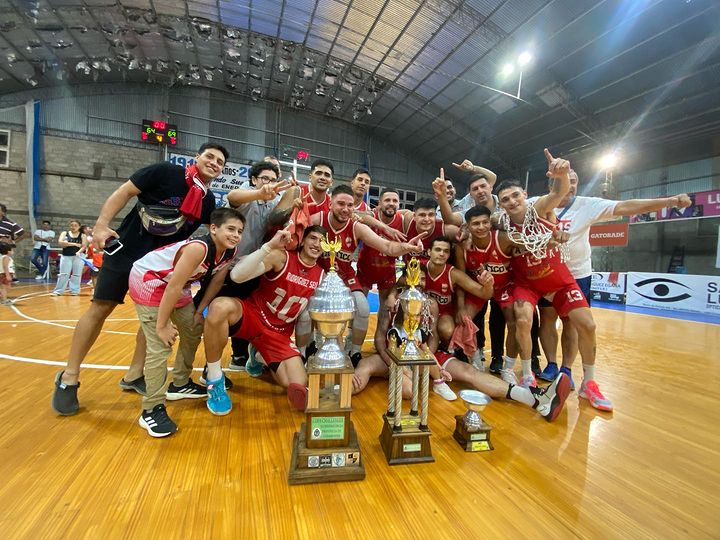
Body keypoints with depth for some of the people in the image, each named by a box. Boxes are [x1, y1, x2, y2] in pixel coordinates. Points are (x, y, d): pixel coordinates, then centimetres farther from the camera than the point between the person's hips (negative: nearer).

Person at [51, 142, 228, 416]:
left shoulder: (208, 201, 2)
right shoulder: (166, 172, -11)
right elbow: (124, 192, -9)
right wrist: (101, 225, -18)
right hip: (125, 250, -5)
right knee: (100, 309, 1)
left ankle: (134, 375, 21)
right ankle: (68, 378, 17)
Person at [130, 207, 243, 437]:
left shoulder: (229, 253, -12)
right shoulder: (199, 248, -36)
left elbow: (216, 281, 2)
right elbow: (173, 287, -32)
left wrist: (200, 312, 5)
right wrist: (162, 325, -25)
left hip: (175, 284, 9)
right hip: (147, 280, -8)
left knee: (193, 331, 14)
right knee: (160, 346, -13)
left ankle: (180, 385, 32)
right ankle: (151, 410, -1)